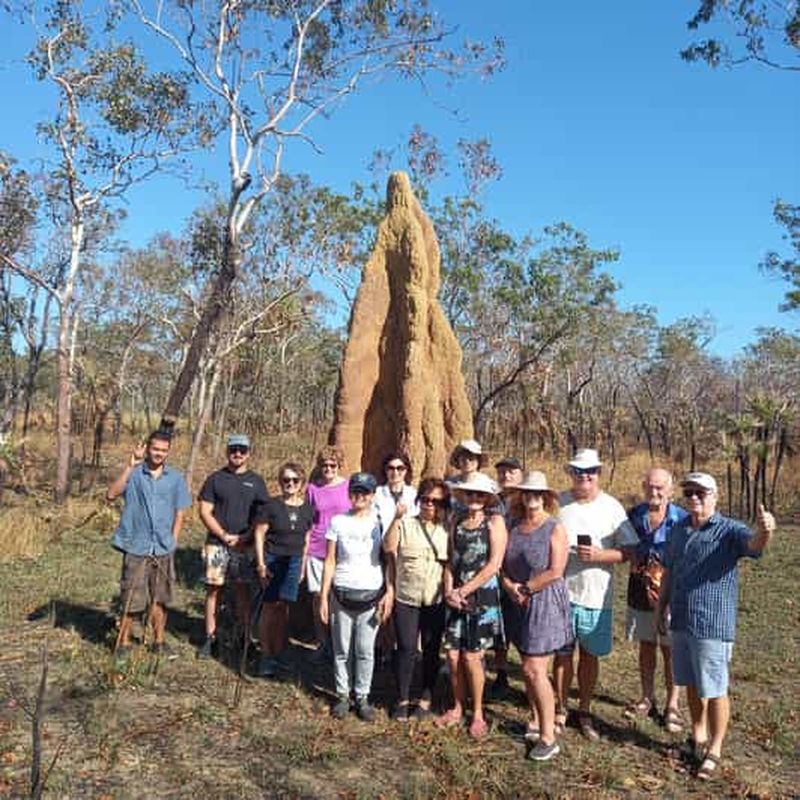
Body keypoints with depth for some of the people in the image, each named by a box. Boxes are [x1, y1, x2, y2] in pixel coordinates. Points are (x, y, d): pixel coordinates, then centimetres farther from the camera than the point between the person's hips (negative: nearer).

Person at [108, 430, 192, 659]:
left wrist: (172, 541, 2)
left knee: (160, 598, 13)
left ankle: (159, 642, 27)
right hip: (136, 547, -3)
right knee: (132, 600, 2)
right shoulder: (134, 474, -5)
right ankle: (123, 642, 19)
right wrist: (130, 466, -25)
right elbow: (111, 494, -21)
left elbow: (179, 513, 9)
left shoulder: (175, 478, 4)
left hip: (164, 549, 3)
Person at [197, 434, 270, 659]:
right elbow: (205, 512, 1)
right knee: (214, 589, 1)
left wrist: (244, 537, -9)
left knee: (243, 590, 4)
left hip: (245, 545, 1)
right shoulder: (215, 479, 5)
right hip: (217, 543, 0)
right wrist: (224, 535, -9)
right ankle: (210, 638, 9)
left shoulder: (256, 481, 7)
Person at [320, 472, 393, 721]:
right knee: (342, 649, 7)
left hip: (371, 594, -1)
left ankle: (362, 697, 16)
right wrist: (324, 596, 1)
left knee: (365, 650, 3)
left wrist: (389, 593, -7)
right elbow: (330, 561, 4)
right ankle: (343, 695, 21)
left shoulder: (379, 522, 1)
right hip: (341, 593, 1)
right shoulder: (338, 522, 3)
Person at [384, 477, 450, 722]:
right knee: (406, 649, 2)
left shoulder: (447, 530, 5)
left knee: (431, 651, 9)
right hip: (406, 599, -1)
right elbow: (388, 547, -15)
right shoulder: (406, 524, 1)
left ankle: (426, 699, 24)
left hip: (436, 601, 1)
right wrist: (396, 518, -24)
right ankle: (403, 699, 17)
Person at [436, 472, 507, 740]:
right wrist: (449, 591, -6)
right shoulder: (456, 523, 9)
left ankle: (477, 714, 16)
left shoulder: (495, 522, -5)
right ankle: (457, 708, 24)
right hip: (456, 598, 4)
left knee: (471, 657, -2)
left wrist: (463, 591, -11)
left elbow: (494, 564, -11)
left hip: (483, 596, -4)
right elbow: (450, 561, 10)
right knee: (453, 656, 4)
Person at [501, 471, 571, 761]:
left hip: (546, 602, -6)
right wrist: (510, 587, -8)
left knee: (534, 669, -8)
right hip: (519, 604, 6)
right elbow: (504, 565, 10)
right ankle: (536, 722, 29)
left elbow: (555, 571, -16)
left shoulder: (555, 528, -9)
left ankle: (548, 737, 1)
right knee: (529, 667, 13)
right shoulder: (515, 527, 8)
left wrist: (526, 588, -11)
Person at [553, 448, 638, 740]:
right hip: (561, 591, 0)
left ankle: (585, 712, 28)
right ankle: (560, 711, 25)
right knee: (562, 653, 9)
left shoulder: (612, 507, -3)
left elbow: (628, 551, -3)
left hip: (596, 594, 0)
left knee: (590, 655, 11)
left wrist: (599, 555, -18)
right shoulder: (558, 504, -2)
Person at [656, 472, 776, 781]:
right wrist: (661, 608, 18)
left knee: (714, 691, 5)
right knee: (692, 685, 18)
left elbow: (754, 543, -33)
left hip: (713, 625, -6)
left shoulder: (730, 530, -11)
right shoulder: (679, 530, 8)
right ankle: (698, 737, 36)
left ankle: (714, 751, 20)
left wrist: (764, 531, -55)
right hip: (681, 622, 6)